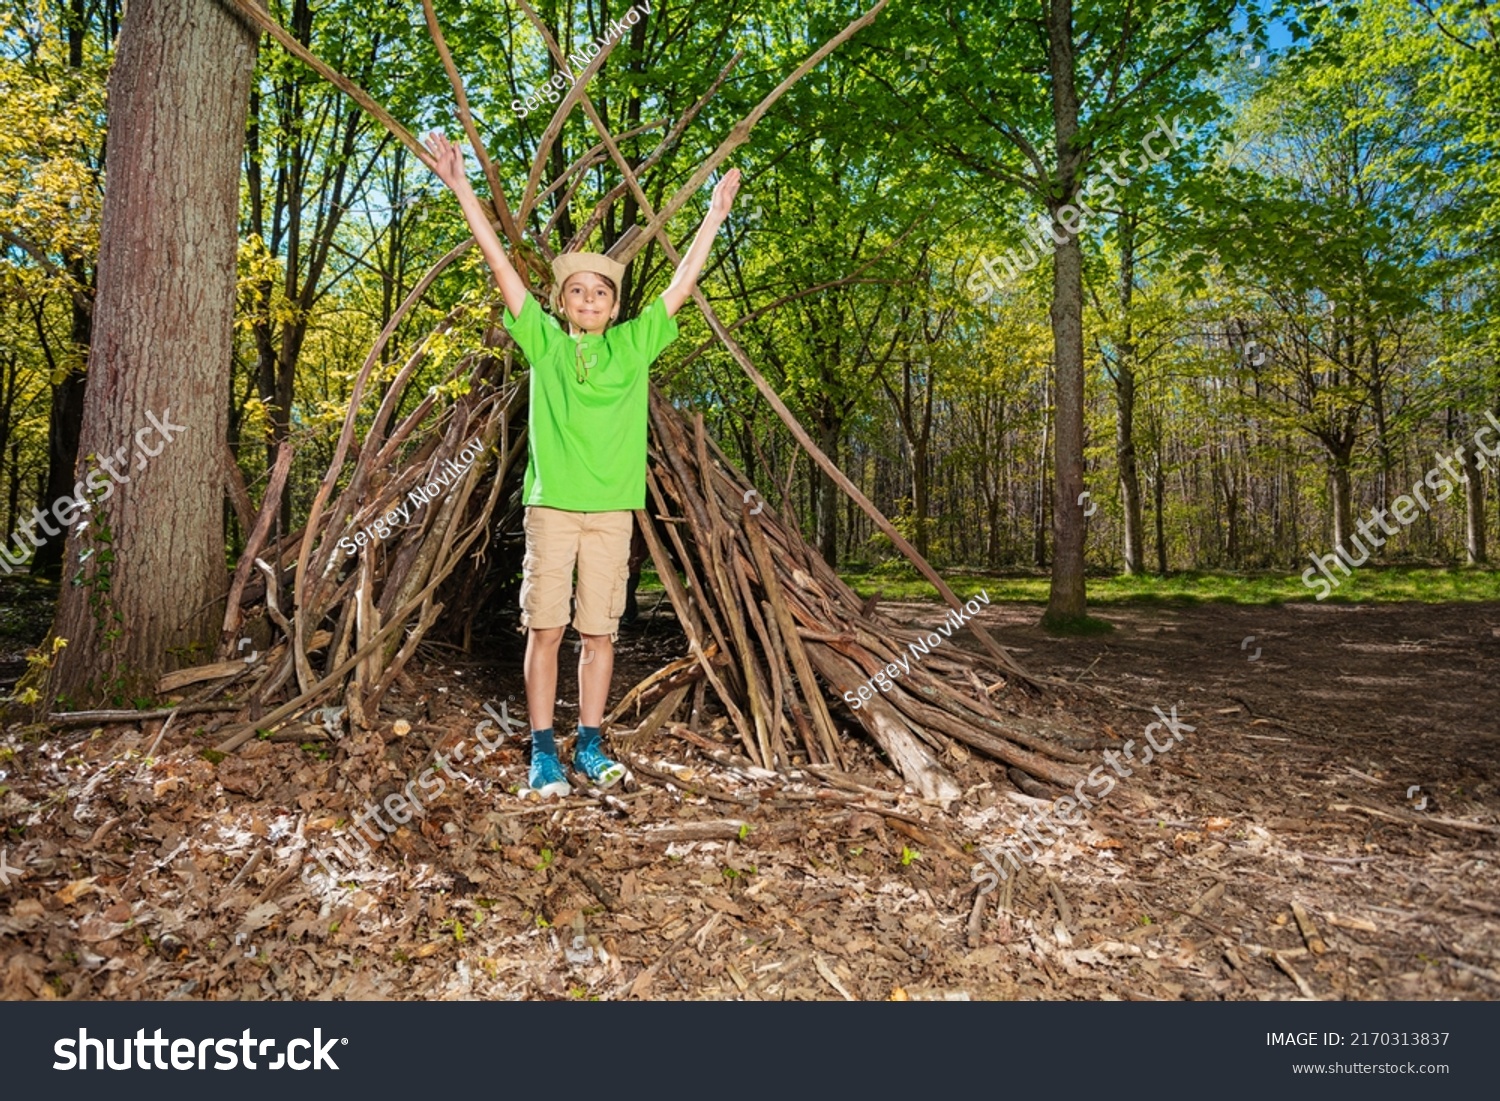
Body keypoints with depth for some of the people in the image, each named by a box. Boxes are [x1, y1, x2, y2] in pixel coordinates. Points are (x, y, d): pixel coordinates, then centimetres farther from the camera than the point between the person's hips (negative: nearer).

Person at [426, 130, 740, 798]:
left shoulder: (634, 344, 10)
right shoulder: (544, 341, 7)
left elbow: (684, 280, 15)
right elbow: (499, 262, 6)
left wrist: (717, 212, 18)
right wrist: (461, 187, 5)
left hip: (613, 509, 1)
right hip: (551, 503, -1)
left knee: (599, 631, 6)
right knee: (545, 627, 1)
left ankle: (588, 746, 17)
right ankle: (543, 751, 10)